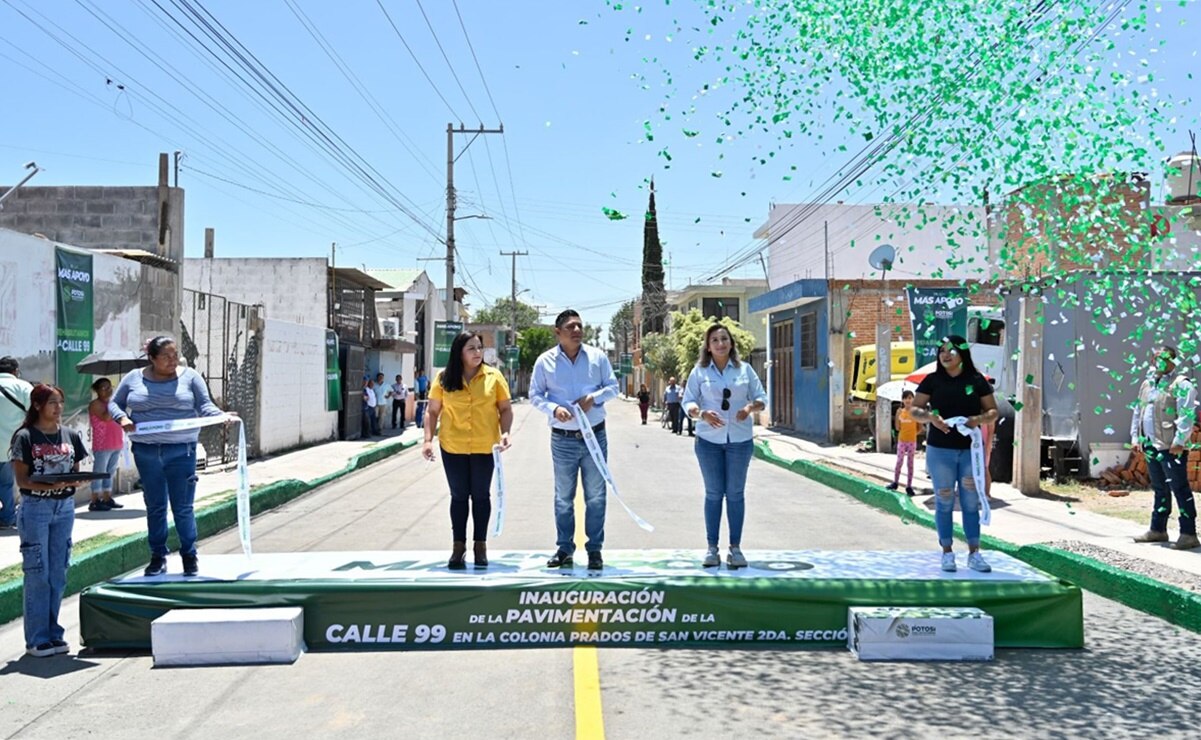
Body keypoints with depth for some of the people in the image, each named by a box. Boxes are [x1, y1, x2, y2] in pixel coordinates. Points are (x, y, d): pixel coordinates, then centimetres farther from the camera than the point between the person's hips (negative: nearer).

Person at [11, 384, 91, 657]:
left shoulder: (70, 436, 8)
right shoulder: (25, 437, -5)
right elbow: (21, 479, -9)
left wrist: (78, 480, -10)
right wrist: (49, 485, -25)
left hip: (65, 507, 4)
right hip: (35, 508, -4)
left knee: (58, 573, 8)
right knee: (37, 574, -2)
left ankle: (53, 633, 18)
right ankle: (36, 638, 6)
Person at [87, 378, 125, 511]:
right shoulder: (95, 404, -7)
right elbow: (105, 417, -24)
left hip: (115, 445, 8)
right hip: (102, 446, -8)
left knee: (110, 473, 12)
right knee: (99, 473, -6)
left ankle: (107, 499, 17)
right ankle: (95, 501, -5)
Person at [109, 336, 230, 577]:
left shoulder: (190, 377, 2)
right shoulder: (134, 378, 6)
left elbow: (205, 405, -4)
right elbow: (114, 403, 13)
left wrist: (221, 415, -25)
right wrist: (122, 418, -8)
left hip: (181, 451, -2)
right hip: (146, 452, 2)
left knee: (183, 507, 0)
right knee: (154, 507, 11)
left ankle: (190, 556, 15)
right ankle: (158, 557, 22)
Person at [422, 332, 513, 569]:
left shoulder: (494, 376, -1)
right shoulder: (444, 378, -1)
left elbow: (506, 409, 2)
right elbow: (433, 411, 3)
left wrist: (505, 432, -13)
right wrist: (428, 439, -7)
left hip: (484, 448, 0)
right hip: (453, 448, 0)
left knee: (480, 495, 9)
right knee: (459, 496, 9)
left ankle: (480, 545, 21)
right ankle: (458, 546, 19)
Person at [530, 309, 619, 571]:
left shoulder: (597, 356, 1)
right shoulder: (545, 361, -1)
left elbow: (613, 387, 6)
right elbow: (535, 395, 3)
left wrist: (594, 397, -14)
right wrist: (554, 409, -16)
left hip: (595, 436, 1)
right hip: (563, 440, 0)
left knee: (595, 497, 7)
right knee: (563, 498, 9)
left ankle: (595, 550, 17)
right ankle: (564, 549, 21)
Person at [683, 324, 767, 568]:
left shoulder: (745, 369, 5)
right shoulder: (699, 372, 2)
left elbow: (762, 398, 7)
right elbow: (688, 402, -1)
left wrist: (750, 407, -15)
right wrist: (702, 413, -22)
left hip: (739, 440, 1)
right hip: (709, 440, -1)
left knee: (736, 493, 5)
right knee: (713, 493, 4)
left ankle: (735, 548, 13)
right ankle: (712, 548, 11)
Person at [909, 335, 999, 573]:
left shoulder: (977, 380, 2)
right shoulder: (932, 380, 0)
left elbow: (993, 410, 6)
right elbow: (914, 409, 1)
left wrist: (979, 419, -16)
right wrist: (930, 417, -19)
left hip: (970, 450, 1)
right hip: (940, 450, 0)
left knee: (971, 503, 6)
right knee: (944, 502, 6)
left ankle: (974, 553, 16)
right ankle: (947, 553, 15)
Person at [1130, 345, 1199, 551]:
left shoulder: (1181, 384, -8)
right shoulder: (1147, 384, 17)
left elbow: (1187, 415, -15)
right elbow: (1138, 411, 22)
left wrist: (1179, 441, -20)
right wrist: (1135, 436, 15)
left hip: (1171, 448, -8)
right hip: (1151, 446, 8)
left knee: (1180, 489, -5)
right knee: (1160, 489, 16)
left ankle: (1188, 534, -1)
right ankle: (1157, 530, 24)